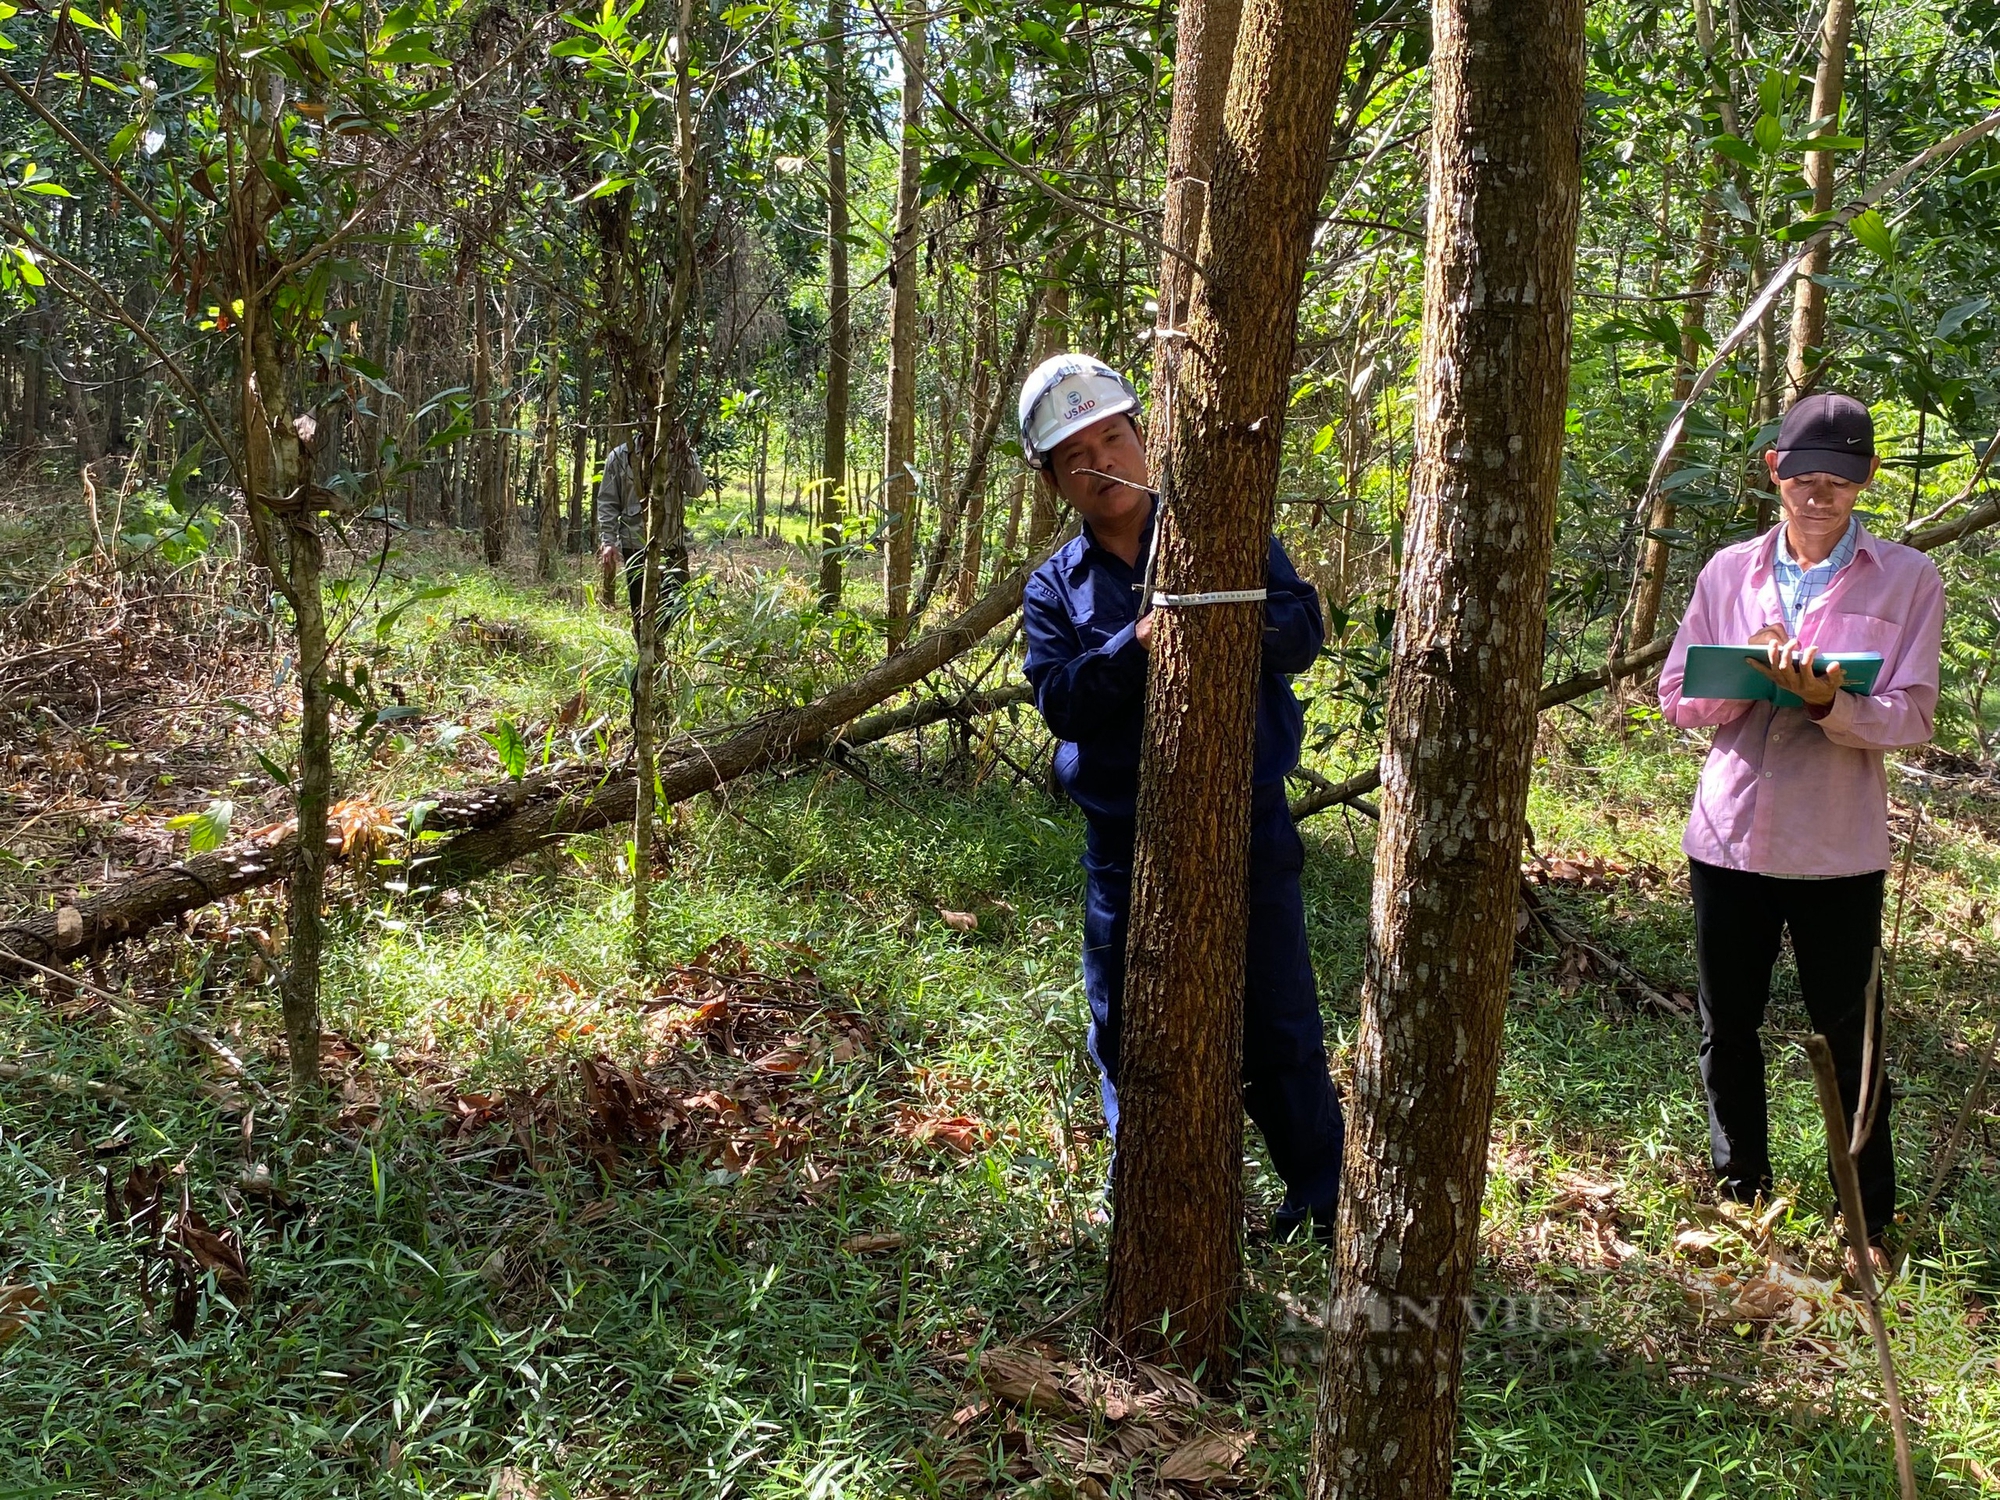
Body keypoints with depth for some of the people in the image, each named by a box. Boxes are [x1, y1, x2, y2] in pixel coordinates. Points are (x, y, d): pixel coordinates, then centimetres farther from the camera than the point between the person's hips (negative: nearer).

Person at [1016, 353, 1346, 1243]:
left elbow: (1304, 629, -7)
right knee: (1124, 1031, 12)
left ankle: (1321, 1202, 22)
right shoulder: (1055, 587, 5)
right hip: (1125, 841, 2)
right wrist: (1136, 646, -26)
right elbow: (1058, 699, -9)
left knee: (1277, 1028, 5)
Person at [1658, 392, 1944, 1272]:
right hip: (1730, 835, 3)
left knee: (1849, 1039, 6)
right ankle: (1739, 1197, 31)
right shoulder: (1728, 572, 6)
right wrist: (1749, 675, -14)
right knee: (1728, 1031, 13)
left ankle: (1871, 1225, 22)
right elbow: (1678, 702, 5)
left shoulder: (1907, 581, -2)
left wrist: (1827, 703, -25)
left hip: (1838, 849, -3)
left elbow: (1911, 720, -7)